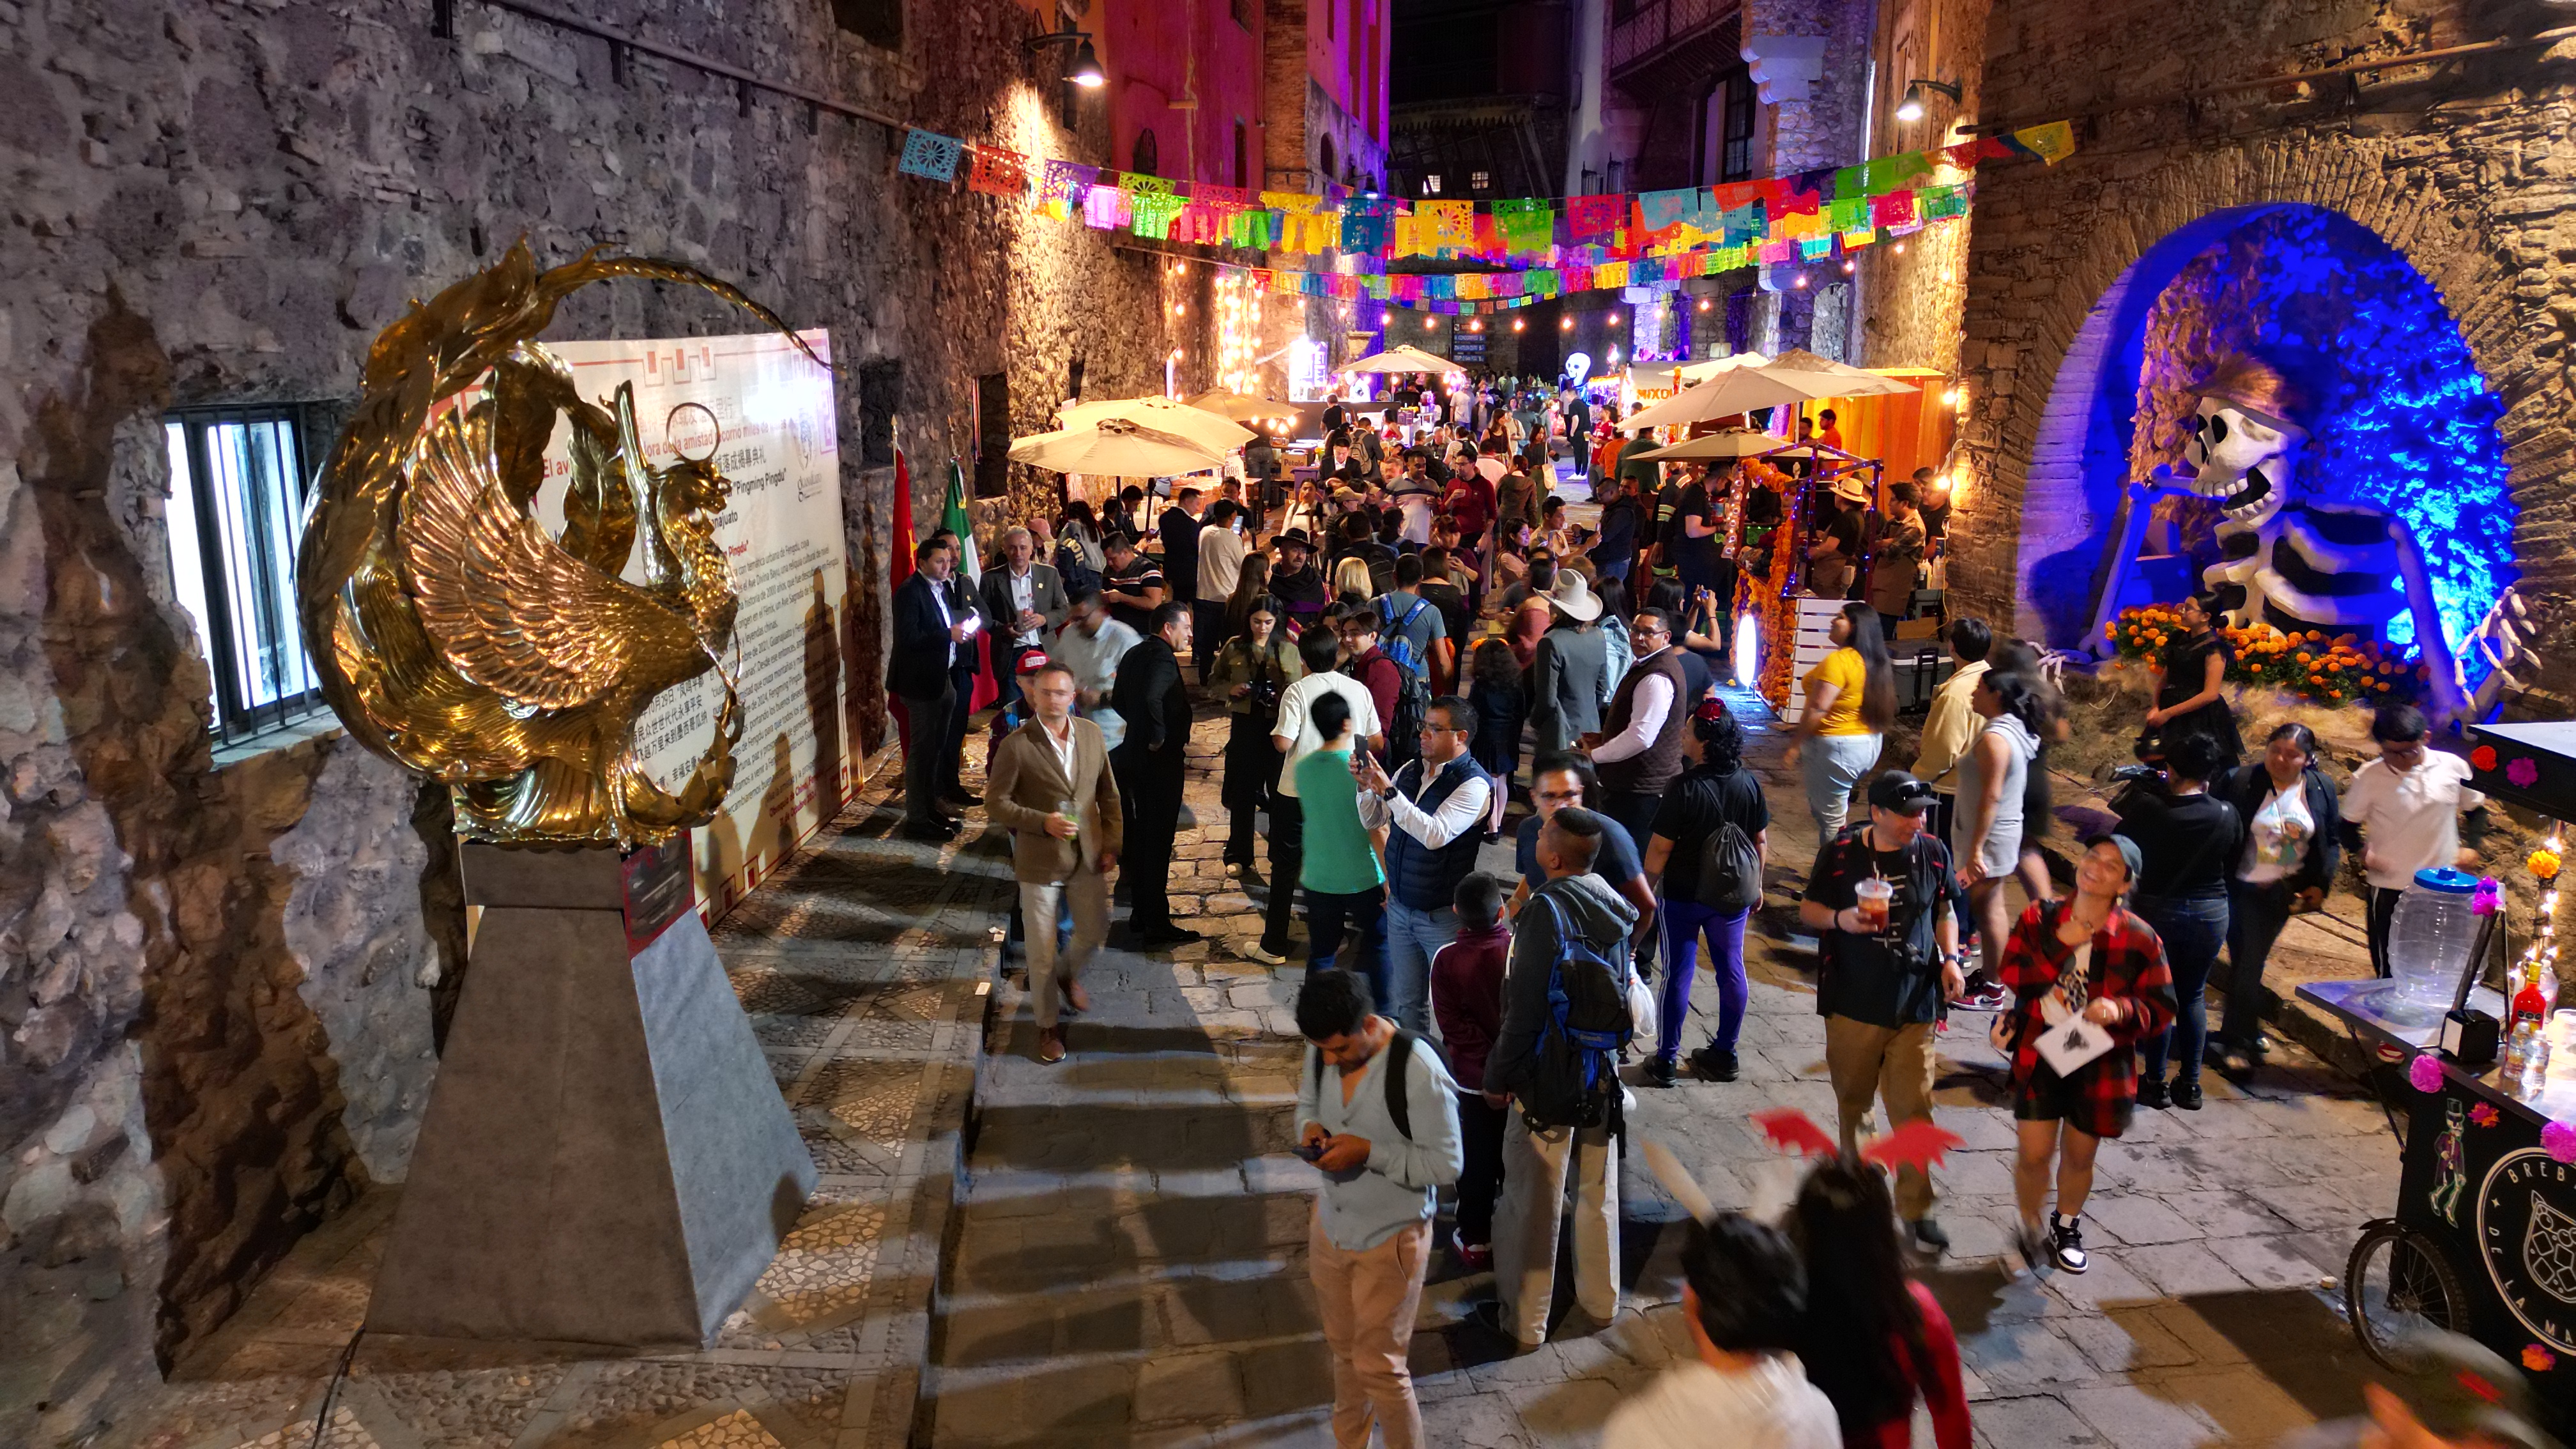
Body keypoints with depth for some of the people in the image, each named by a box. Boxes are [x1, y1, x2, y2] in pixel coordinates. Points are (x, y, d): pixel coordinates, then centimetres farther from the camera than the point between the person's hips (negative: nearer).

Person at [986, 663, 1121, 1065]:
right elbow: (996, 801, -10)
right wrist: (1042, 822, -22)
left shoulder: (1091, 733, -1)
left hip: (1087, 857, 4)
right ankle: (1048, 1026, 26)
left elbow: (1108, 793, 8)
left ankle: (1068, 974, 49)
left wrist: (1111, 843, 4)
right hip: (1039, 861, -4)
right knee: (1042, 951, 5)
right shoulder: (1016, 745, -15)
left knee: (1095, 931, 16)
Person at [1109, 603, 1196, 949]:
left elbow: (1119, 699, 20)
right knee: (1158, 842, -3)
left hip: (1136, 755, 10)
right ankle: (1156, 927, 4)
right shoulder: (1162, 658, -18)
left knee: (1142, 838, 17)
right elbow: (1152, 698, -35)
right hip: (1161, 761, -9)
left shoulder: (1135, 654, 11)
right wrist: (1158, 737, -23)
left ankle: (1141, 917, 28)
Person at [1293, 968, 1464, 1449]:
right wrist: (1310, 1128, -14)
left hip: (1390, 1238, -6)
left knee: (1379, 1364, 6)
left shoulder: (1418, 1072, -29)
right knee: (1343, 1349, 24)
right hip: (1330, 1224, 6)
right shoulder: (1322, 1050, -10)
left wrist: (1368, 1153, -29)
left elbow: (1446, 1164, -21)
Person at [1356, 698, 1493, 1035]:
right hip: (1400, 906, 7)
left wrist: (1388, 790, -30)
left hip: (1444, 916, -7)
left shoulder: (1474, 784, -18)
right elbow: (1373, 821, 12)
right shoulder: (1409, 770, 3)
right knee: (1404, 1001, 17)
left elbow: (1435, 834, -31)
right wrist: (1367, 788, -8)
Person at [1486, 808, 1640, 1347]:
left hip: (1548, 1080, -6)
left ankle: (1525, 1319, 19)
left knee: (1534, 1204, 7)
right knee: (1599, 1191, 21)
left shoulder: (1547, 910, -22)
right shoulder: (1613, 904, -2)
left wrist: (1498, 1075, -9)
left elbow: (1525, 1009, -21)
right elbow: (1628, 985, 10)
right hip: (1604, 1077, 6)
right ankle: (1601, 1298, 37)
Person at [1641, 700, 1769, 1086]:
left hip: (1683, 895, -4)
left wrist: (1648, 885, -2)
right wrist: (1756, 885, 17)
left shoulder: (1684, 789, -22)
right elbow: (1760, 841, 3)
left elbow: (1660, 849, -18)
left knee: (1678, 973, 5)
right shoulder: (1749, 783, -7)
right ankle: (1724, 1054, 25)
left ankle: (1666, 1060, 13)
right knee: (1731, 970, 15)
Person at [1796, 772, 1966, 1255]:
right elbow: (1808, 910, 1)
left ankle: (1916, 1209, 11)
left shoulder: (1933, 853, 0)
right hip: (1853, 1002, -1)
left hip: (1914, 1004, 1)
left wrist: (1949, 958, -1)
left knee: (1914, 1108, 0)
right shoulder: (1841, 853, -7)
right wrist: (1841, 919, -19)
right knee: (1853, 1104, 14)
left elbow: (1944, 910, 14)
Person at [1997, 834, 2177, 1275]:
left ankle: (2067, 1228, 43)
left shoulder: (2139, 939, -8)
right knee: (2035, 1153, -4)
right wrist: (2061, 944, -19)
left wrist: (2121, 1009, -21)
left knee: (2080, 1157, 16)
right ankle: (2029, 1227, 24)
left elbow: (2161, 1008, -5)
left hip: (2101, 1065, 0)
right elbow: (2014, 977, -7)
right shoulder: (2040, 918, -4)